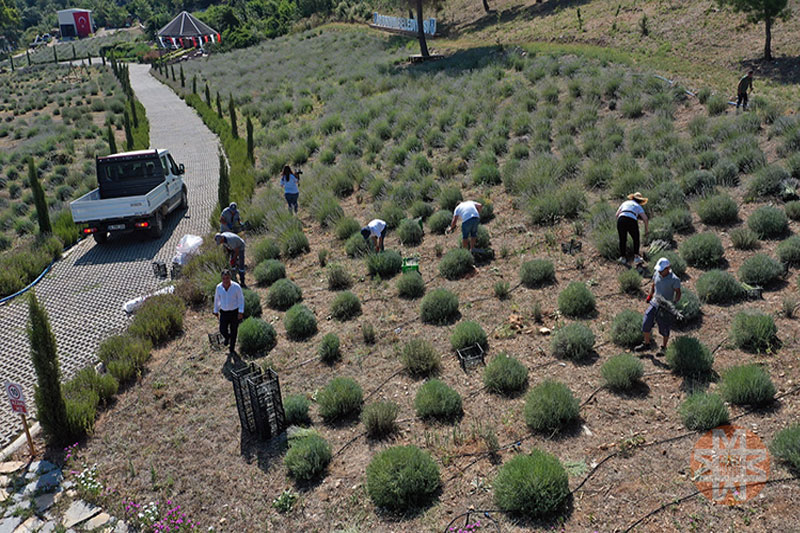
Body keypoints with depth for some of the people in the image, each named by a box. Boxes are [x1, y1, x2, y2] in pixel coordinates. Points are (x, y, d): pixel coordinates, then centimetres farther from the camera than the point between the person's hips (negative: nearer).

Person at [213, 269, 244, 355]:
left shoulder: (236, 286, -18)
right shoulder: (219, 287, -10)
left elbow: (241, 299, -9)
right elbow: (217, 299, 5)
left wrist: (241, 312, -16)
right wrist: (216, 311, 12)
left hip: (235, 312, -2)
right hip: (224, 312, 2)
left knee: (233, 331, 8)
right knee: (223, 330, -4)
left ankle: (232, 348, 31)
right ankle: (227, 337, 34)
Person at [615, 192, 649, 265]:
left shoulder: (625, 203, 28)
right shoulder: (639, 206, 22)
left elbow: (617, 214, 21)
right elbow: (646, 219, 11)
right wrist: (647, 229, 26)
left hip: (621, 220, 2)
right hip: (632, 222, -1)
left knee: (622, 240, 21)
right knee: (636, 239, 22)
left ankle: (623, 257, 18)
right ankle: (636, 257, 20)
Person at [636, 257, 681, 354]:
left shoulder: (674, 280, -18)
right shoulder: (656, 274, -1)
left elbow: (678, 293, -14)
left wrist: (674, 302, -31)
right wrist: (650, 295, 6)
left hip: (666, 306, -5)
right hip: (654, 303, 5)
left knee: (664, 329, 7)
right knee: (646, 324, 5)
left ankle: (663, 348, 27)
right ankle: (647, 344, 25)